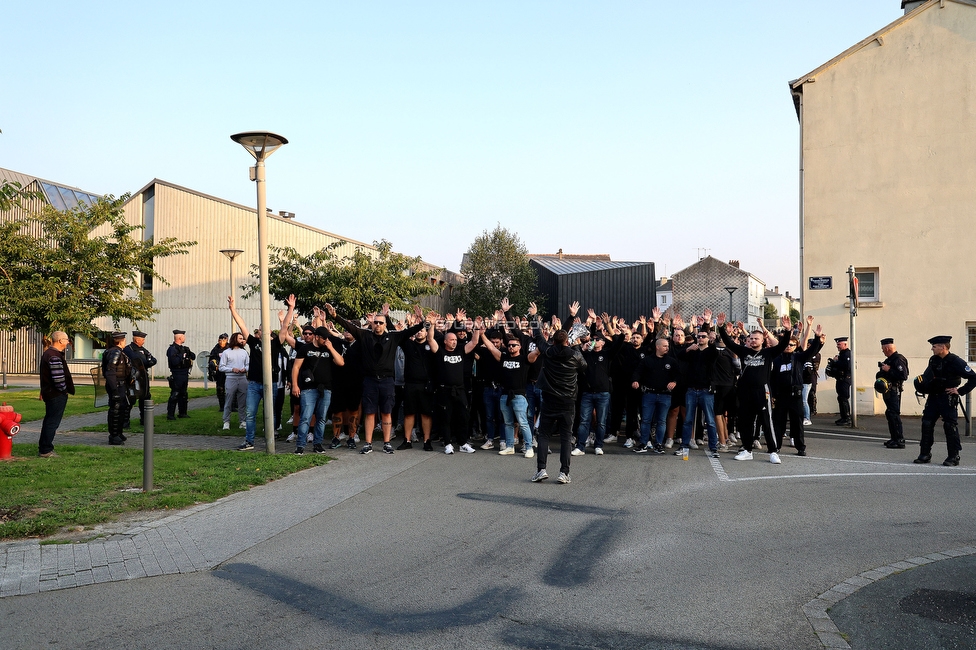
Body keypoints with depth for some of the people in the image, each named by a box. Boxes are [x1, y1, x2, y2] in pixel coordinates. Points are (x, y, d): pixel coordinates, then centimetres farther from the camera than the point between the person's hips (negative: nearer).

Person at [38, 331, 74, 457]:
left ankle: (43, 448, 27)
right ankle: (46, 450, 1)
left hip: (49, 393, 11)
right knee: (52, 422, -4)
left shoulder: (47, 354, 15)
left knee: (49, 421, 19)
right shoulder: (55, 357, -20)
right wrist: (64, 389, -10)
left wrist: (43, 391, 26)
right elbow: (58, 377, -25)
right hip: (57, 395, -11)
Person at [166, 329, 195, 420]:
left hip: (184, 374, 9)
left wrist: (189, 353, -4)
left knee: (183, 394, 15)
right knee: (175, 395, -8)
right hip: (177, 375, -9)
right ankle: (170, 414, -4)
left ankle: (183, 413, 23)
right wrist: (182, 356, -16)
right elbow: (174, 361, -25)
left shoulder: (183, 348, 16)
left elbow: (194, 357, 15)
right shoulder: (172, 349, -12)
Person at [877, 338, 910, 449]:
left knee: (894, 414, -11)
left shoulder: (898, 359, -15)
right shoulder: (889, 359, 16)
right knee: (889, 414, 14)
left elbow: (903, 375, -25)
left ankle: (900, 440, -9)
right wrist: (881, 373, 11)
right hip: (888, 391, 11)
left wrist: (888, 370, -20)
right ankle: (894, 438, 21)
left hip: (894, 391, -11)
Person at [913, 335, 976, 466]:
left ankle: (953, 457, 6)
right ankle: (925, 454, 9)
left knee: (950, 426, -4)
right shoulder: (933, 360, 9)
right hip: (933, 397, 6)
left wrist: (960, 391, -13)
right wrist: (922, 380, 3)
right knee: (926, 423, 2)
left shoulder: (955, 361, -12)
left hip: (948, 398, -6)